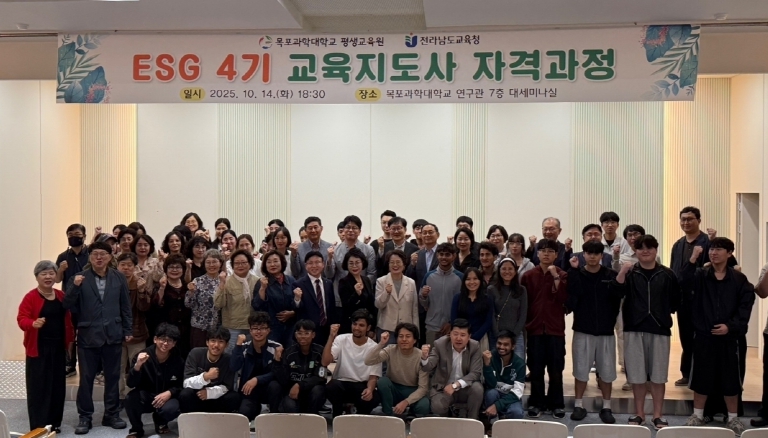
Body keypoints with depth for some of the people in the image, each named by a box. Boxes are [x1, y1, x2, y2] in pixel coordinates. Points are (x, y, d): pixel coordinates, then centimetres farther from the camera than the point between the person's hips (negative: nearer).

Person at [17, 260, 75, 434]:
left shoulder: (61, 296, 8)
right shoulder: (30, 297, -9)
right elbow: (21, 319, -16)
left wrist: (70, 338, 9)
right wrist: (33, 323, -36)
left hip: (58, 347, 5)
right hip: (38, 348, -5)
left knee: (57, 385, 10)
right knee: (39, 387, -3)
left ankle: (54, 423, 22)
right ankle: (38, 427, 5)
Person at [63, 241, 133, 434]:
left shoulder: (119, 278, 4)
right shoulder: (79, 278, -1)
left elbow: (126, 306, 8)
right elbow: (68, 306, -7)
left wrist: (128, 330, 6)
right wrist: (75, 287, -21)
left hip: (113, 335, 2)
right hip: (88, 336, -2)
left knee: (112, 377, 10)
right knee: (86, 378, 5)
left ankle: (111, 414, 22)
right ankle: (85, 417, 17)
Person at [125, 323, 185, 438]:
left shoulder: (178, 360, -12)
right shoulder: (143, 355, -13)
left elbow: (181, 385, -1)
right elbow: (131, 384, -17)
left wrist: (169, 393, -22)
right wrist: (137, 365, -35)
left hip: (167, 397, 0)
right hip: (146, 395, 0)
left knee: (171, 410, -34)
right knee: (130, 398, -32)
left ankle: (160, 422, 9)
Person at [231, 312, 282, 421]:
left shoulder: (275, 348, -9)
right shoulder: (244, 347, -4)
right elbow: (233, 368, -17)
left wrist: (257, 380, -25)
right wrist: (238, 344, -23)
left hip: (268, 389, 0)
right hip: (249, 391, 0)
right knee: (244, 413, -23)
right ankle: (256, 408, 10)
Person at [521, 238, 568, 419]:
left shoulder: (562, 275, 3)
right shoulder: (528, 276, 5)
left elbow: (563, 298, -12)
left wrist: (555, 276, -16)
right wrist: (524, 324, -1)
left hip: (555, 328, 0)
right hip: (535, 328, 1)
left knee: (556, 369, 5)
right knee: (536, 369, 6)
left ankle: (556, 404, 15)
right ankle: (536, 403, 15)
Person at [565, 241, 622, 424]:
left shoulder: (611, 275, 1)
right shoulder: (576, 274, -1)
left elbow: (619, 294, -14)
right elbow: (570, 298, -19)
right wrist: (574, 270, -23)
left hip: (606, 330, 1)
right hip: (582, 330, -1)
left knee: (606, 371, 8)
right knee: (580, 370, 5)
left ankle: (606, 407, 21)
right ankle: (579, 405, 18)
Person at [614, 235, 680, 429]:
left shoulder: (667, 274, 3)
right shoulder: (629, 273, 2)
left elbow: (676, 300, 7)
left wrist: (662, 312, -1)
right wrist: (622, 272, -23)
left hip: (660, 329, 0)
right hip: (634, 328, 0)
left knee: (658, 374, 6)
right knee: (636, 374, 6)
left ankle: (658, 415, 19)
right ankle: (639, 413, 20)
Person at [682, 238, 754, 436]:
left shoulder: (739, 279, 0)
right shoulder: (700, 275, 1)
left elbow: (745, 307, -2)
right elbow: (683, 282, -19)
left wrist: (731, 326, -13)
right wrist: (693, 259, -27)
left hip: (728, 336, 0)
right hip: (703, 335, 0)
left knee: (730, 378, 7)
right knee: (701, 377, 8)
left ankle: (733, 419, 23)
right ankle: (697, 416, 21)